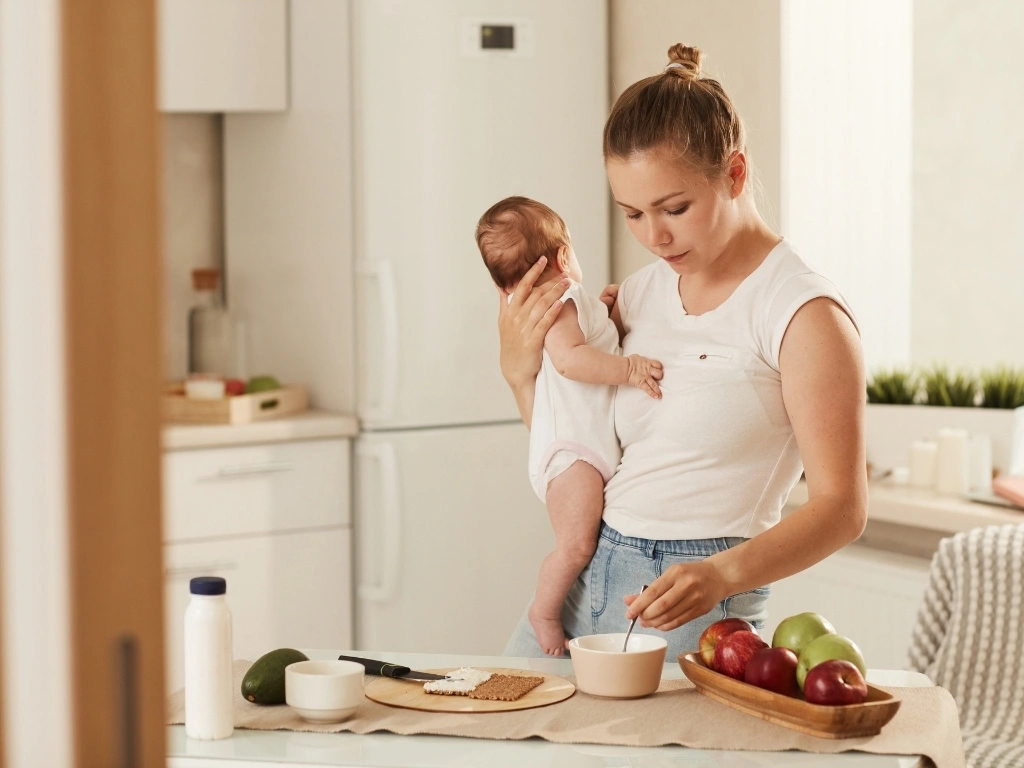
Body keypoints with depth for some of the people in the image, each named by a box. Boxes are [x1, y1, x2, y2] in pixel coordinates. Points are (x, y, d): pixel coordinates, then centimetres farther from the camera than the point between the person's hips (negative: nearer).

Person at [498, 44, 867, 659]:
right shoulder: (637, 296, 11)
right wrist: (521, 372, 3)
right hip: (584, 579, 6)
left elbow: (841, 506, -15)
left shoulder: (803, 313, -10)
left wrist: (722, 575, -31)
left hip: (694, 609, -6)